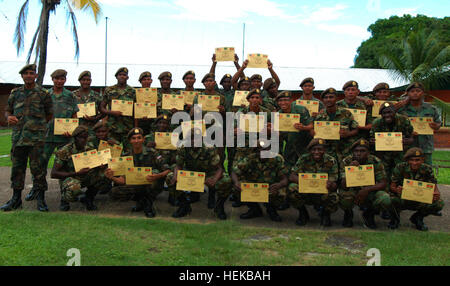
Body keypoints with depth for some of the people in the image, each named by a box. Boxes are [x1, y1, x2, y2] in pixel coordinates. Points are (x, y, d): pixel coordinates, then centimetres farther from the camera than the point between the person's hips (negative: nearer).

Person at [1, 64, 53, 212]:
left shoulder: (43, 94, 3)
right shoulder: (15, 93, 12)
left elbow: (49, 115, 10)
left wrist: (37, 125, 5)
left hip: (36, 138, -3)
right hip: (17, 137, 4)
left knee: (38, 168, -2)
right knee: (17, 168, 9)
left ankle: (40, 199, 6)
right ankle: (16, 198, 19)